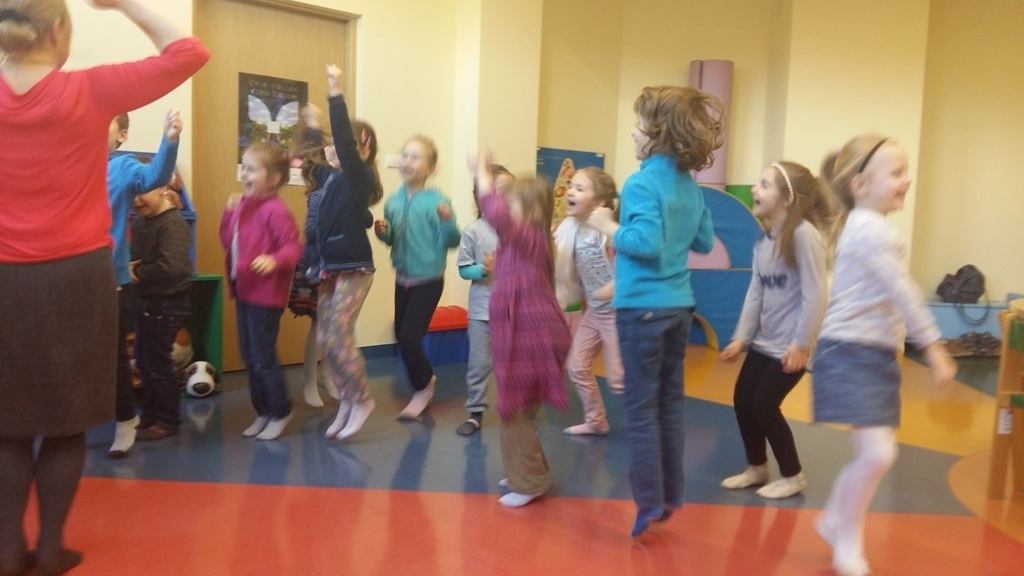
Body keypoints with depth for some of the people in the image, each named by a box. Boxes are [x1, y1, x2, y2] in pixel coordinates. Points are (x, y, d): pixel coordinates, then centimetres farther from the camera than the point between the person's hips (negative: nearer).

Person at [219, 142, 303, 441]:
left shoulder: (274, 210, -18)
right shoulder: (243, 205, 10)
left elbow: (293, 247, -22)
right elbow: (228, 243, 13)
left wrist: (275, 261, -40)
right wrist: (229, 213, 2)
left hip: (266, 296, -9)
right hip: (244, 292, 9)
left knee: (263, 358, 0)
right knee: (250, 358, 15)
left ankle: (280, 412, 17)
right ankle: (263, 412, 28)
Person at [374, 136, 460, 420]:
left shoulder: (437, 200, -17)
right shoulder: (393, 201, 0)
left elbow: (452, 242, -18)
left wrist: (447, 221, -36)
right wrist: (383, 231, -10)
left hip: (428, 281, -6)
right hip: (402, 279, 6)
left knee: (409, 338, -7)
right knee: (401, 337, 15)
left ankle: (422, 388, 18)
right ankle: (425, 380, 38)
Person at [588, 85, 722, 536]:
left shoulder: (641, 183, -14)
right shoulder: (691, 187, 9)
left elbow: (647, 243, -24)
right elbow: (705, 243, 17)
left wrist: (608, 227, -11)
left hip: (643, 307, -7)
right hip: (679, 305, 8)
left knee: (641, 407, 1)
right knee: (670, 401, 15)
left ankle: (651, 502, 6)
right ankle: (670, 494, 24)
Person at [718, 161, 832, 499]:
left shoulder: (804, 234, -18)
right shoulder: (764, 238, 7)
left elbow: (815, 293, -20)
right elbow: (755, 291, 6)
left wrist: (801, 344, -20)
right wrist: (741, 337, 2)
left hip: (790, 344, -8)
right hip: (763, 341, 8)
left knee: (764, 406, -4)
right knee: (742, 401, 10)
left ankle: (793, 476, 17)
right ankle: (757, 467, 30)